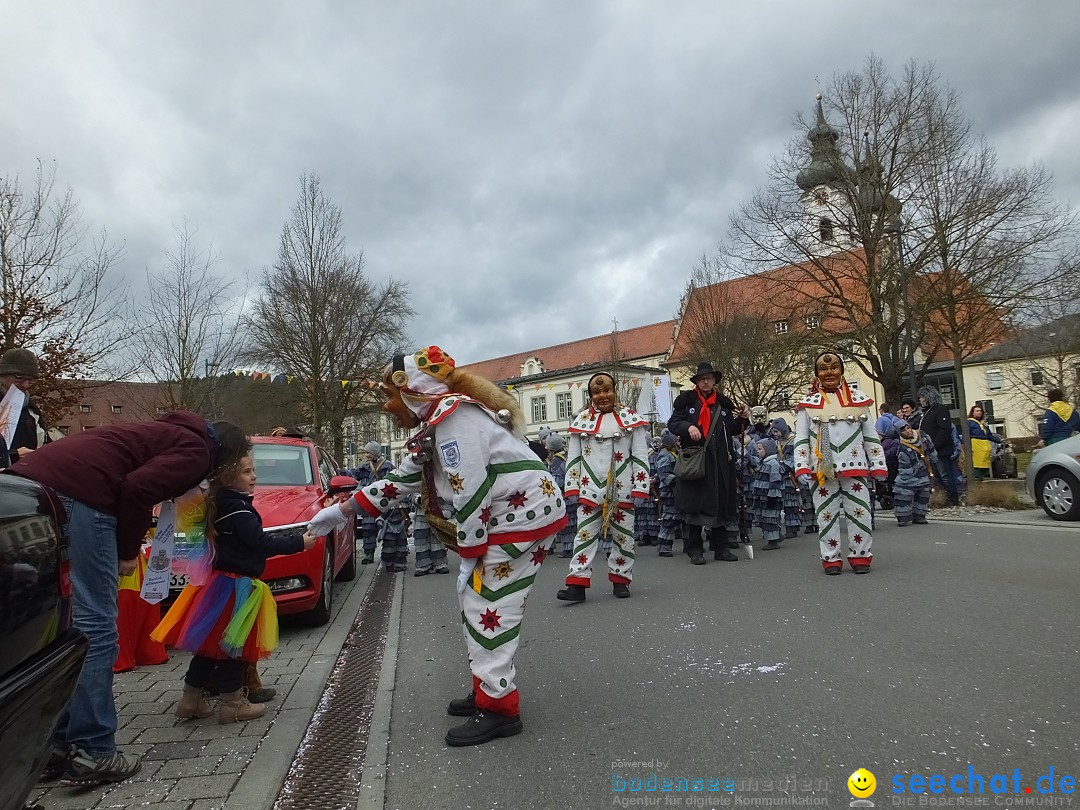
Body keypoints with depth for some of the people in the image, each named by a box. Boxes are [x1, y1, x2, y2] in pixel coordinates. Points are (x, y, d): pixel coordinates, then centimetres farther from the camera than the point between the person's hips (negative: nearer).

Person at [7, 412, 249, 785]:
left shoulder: (172, 433, 28)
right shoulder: (196, 450, 2)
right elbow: (137, 489, -11)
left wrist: (125, 547, 23)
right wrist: (128, 551, 1)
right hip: (76, 491, -10)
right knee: (95, 626, -2)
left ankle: (56, 745, 23)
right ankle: (92, 753, 4)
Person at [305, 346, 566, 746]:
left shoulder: (453, 417, -20)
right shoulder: (434, 426, 13)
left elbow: (469, 496, -23)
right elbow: (399, 483, 19)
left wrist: (469, 559, -14)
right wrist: (340, 511, 21)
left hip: (524, 514, -10)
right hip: (502, 518, 10)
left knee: (487, 607, -5)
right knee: (472, 599, 16)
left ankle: (498, 708, 8)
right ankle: (488, 689, 29)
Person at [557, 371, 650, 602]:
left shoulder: (631, 418, 1)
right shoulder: (581, 420, 6)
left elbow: (640, 456, 0)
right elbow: (573, 458, 8)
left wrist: (640, 487, -5)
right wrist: (572, 486, 2)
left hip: (622, 490, -1)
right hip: (590, 490, 1)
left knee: (623, 536, 9)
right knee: (585, 535, -1)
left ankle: (620, 579, 24)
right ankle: (577, 583, 1)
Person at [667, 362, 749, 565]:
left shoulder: (724, 403, 15)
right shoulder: (686, 400, 5)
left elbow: (733, 430, 19)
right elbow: (672, 423, 0)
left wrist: (742, 419, 2)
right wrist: (688, 427, -17)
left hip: (720, 462, 3)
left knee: (721, 503, 6)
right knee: (694, 504, -2)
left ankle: (721, 548, 16)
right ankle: (695, 549, 6)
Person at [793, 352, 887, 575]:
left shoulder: (858, 400, 9)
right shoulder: (808, 403, 4)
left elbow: (871, 436, 11)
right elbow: (801, 438, 2)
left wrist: (878, 465, 6)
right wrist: (802, 466, -8)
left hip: (855, 466, 1)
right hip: (822, 469, -1)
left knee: (859, 512, 4)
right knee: (827, 513, 4)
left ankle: (860, 556, 17)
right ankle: (831, 559, 13)